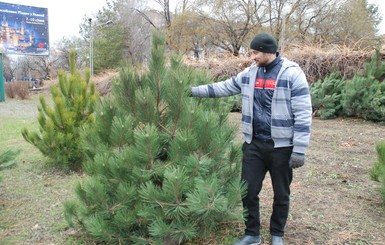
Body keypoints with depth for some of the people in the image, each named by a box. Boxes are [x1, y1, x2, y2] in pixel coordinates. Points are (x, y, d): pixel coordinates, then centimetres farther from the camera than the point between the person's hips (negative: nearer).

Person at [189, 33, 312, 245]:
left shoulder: (292, 73, -12)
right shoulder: (250, 72, 5)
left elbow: (303, 114, -14)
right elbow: (224, 87, 17)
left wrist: (299, 150, -16)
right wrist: (194, 90, 14)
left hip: (281, 146, -4)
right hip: (253, 144, 5)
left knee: (281, 194, 12)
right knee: (248, 190, 9)